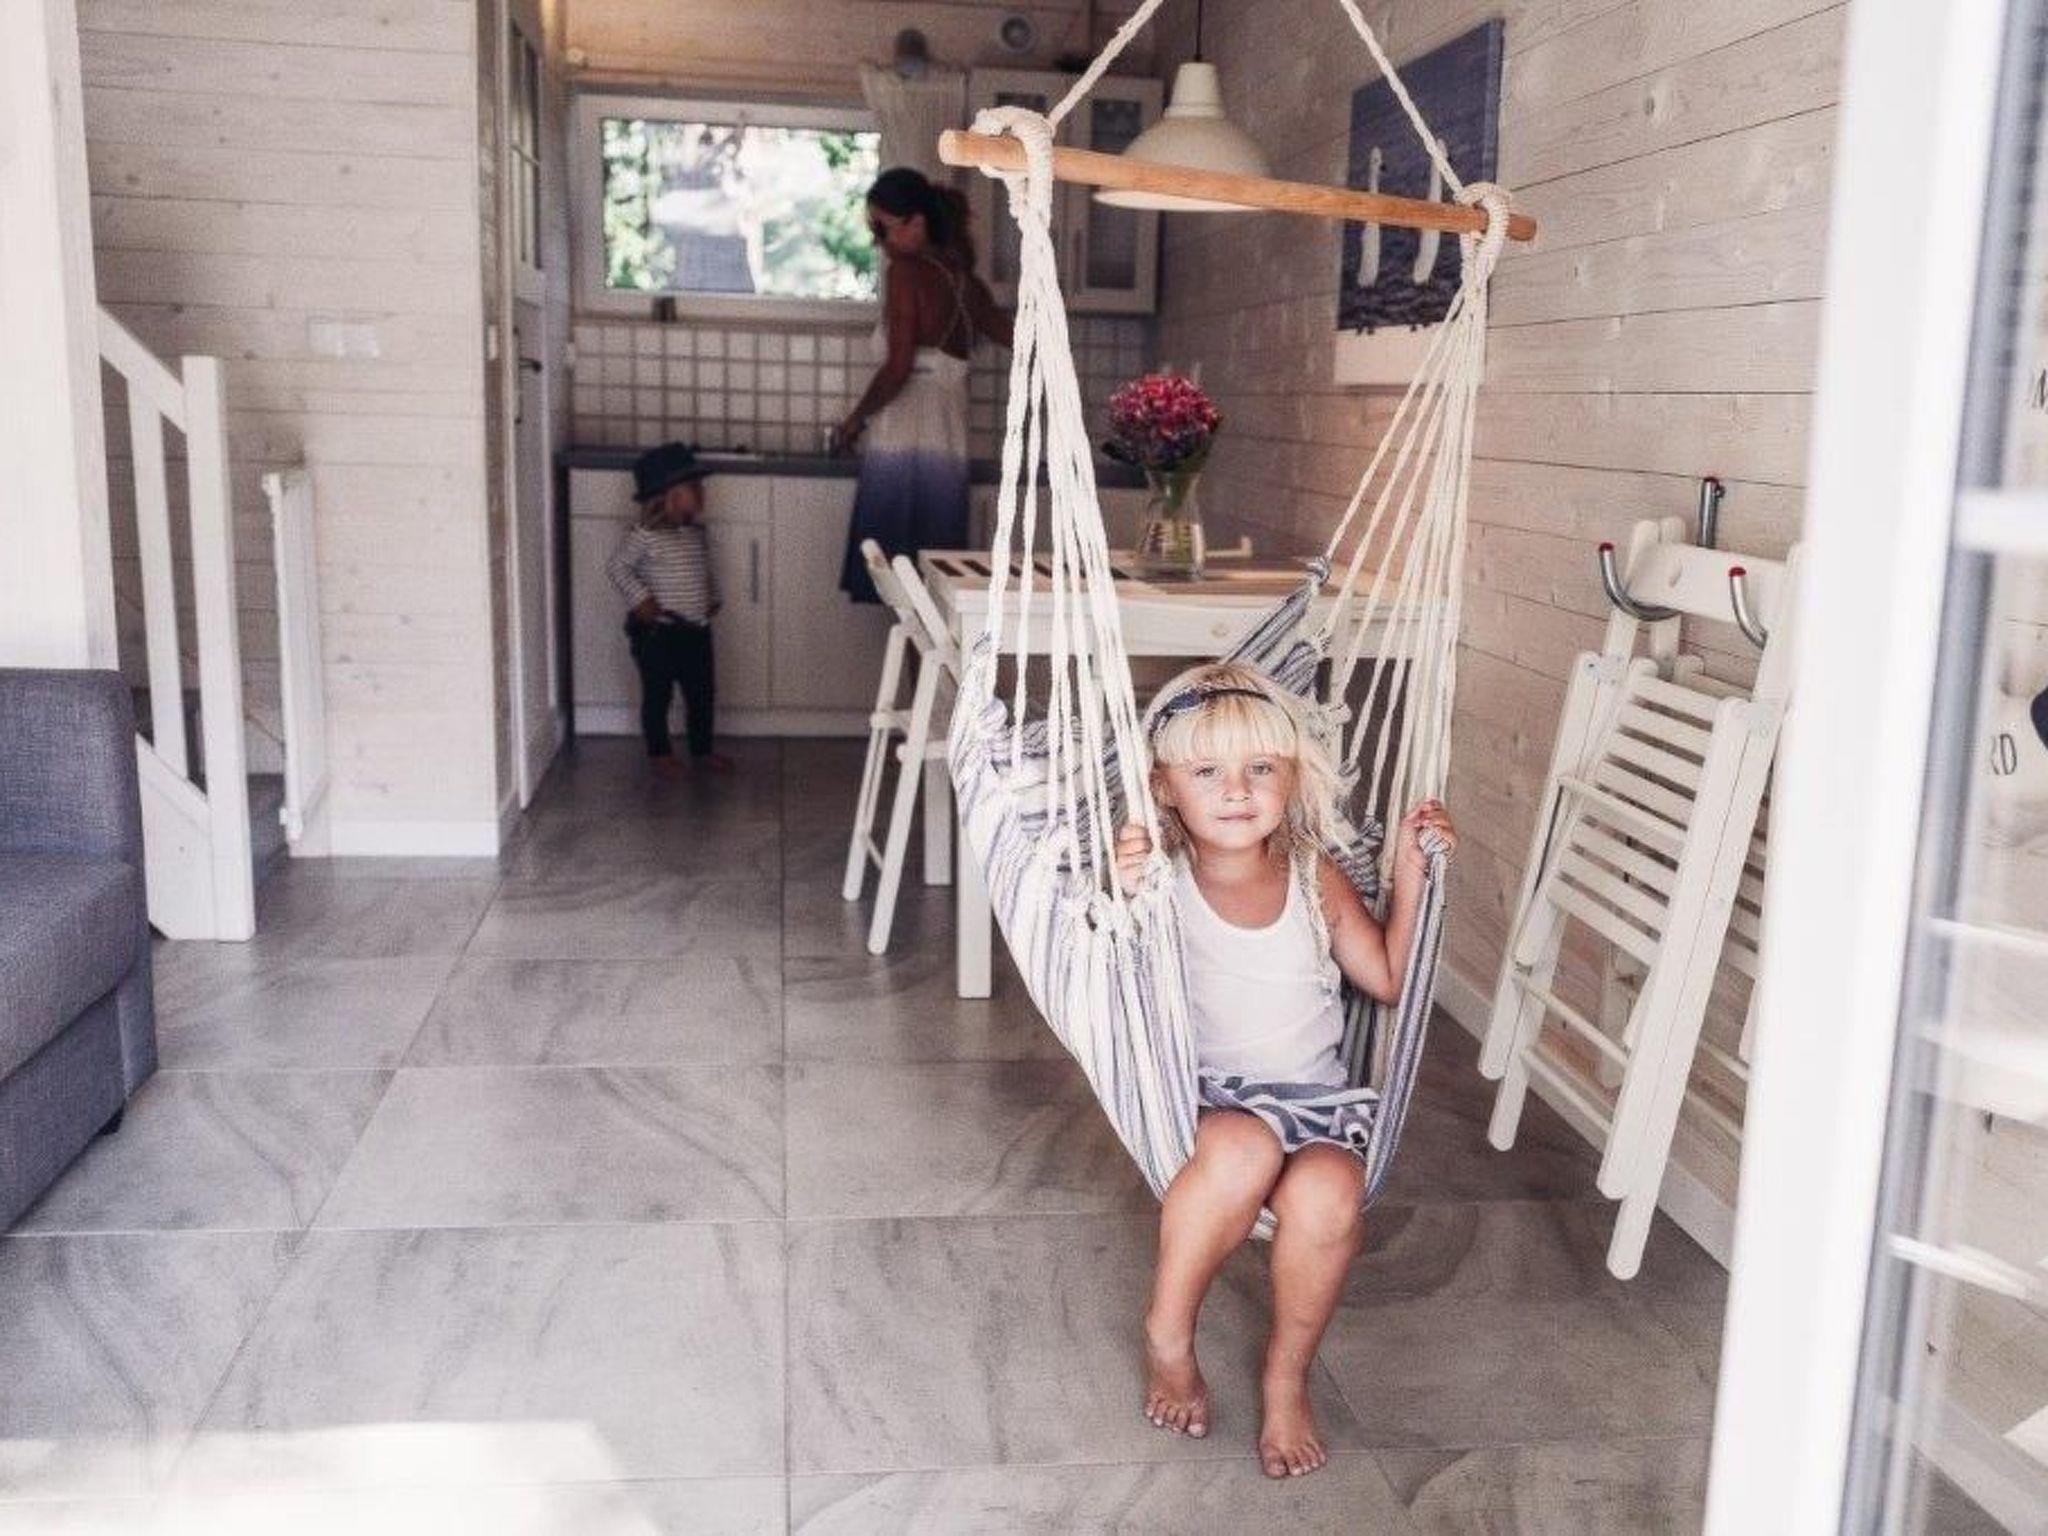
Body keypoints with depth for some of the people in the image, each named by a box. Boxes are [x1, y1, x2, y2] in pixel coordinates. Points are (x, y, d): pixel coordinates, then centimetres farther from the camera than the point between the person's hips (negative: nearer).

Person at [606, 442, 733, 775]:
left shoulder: (697, 532, 7)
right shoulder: (645, 535, -15)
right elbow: (617, 566, -13)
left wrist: (713, 598, 10)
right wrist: (640, 599, -18)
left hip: (696, 630, 7)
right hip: (657, 632, -6)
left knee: (701, 695, 13)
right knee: (657, 695, 7)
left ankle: (702, 750, 29)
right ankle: (659, 753, 21)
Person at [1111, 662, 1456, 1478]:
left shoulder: (1316, 879, 3)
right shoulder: (1161, 884, -8)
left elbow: (1389, 979, 9)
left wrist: (1409, 870, 1)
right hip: (1201, 1104, -2)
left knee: (1329, 1193, -31)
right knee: (1244, 1149, -37)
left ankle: (1287, 1380, -2)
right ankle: (1167, 1335, -8)